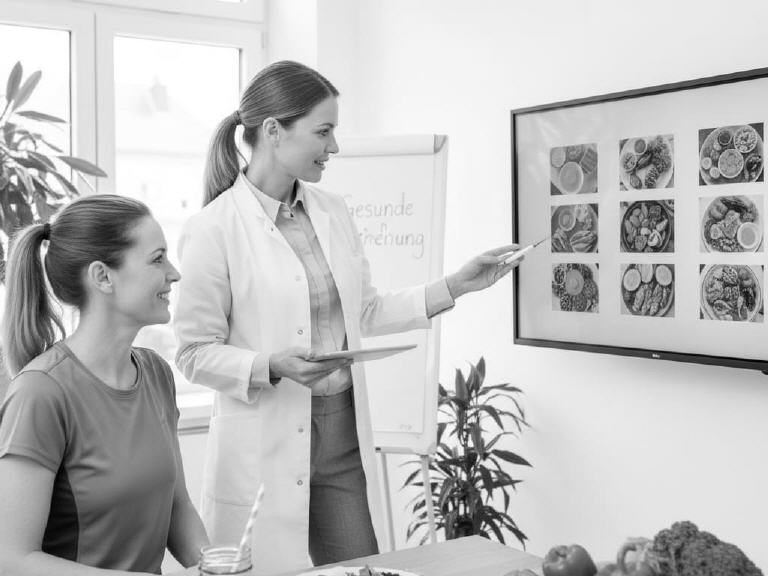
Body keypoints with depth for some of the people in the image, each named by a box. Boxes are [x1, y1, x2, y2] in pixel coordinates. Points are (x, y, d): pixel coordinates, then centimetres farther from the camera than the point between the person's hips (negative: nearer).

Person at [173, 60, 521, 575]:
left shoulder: (334, 213, 6)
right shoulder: (213, 229, -12)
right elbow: (195, 353, -8)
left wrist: (456, 286, 7)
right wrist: (272, 367, -24)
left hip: (346, 436, 5)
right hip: (267, 449, -5)